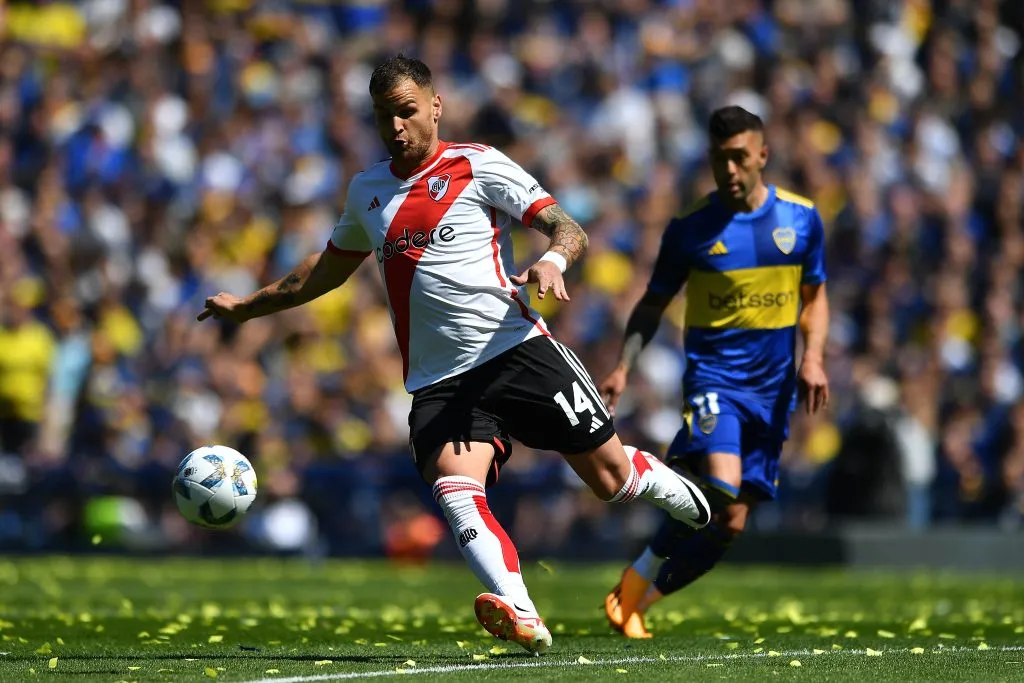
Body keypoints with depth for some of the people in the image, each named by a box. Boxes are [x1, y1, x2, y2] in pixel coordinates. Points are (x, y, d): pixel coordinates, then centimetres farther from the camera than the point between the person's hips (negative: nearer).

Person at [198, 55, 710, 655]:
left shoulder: (478, 166, 1)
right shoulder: (367, 191, 17)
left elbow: (570, 231, -4)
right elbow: (330, 267, 36)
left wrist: (552, 260, -27)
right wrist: (248, 306, 40)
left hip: (518, 351, -3)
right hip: (439, 382, 3)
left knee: (612, 476, 0)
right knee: (456, 489, -25)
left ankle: (679, 494, 35)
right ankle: (521, 616, -40)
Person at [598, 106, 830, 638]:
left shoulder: (801, 218, 4)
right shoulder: (690, 228, -2)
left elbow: (814, 296, 16)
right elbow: (653, 305, 8)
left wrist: (812, 356, -1)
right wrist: (623, 367, -5)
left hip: (773, 389, 3)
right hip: (713, 375, -3)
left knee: (730, 524, 0)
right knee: (720, 489, -27)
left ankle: (637, 600, 15)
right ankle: (634, 582, -8)